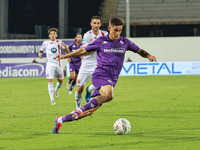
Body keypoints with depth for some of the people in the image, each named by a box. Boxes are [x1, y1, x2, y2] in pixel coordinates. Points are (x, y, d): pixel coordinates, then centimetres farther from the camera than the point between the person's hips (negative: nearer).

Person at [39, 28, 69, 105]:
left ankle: (56, 90, 44)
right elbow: (41, 50, 19)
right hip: (50, 63, -2)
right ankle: (52, 99, -14)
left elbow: (67, 51, 3)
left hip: (58, 63, 2)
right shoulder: (45, 43, 6)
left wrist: (64, 45, -16)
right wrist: (40, 54, -4)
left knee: (61, 81, 10)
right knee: (50, 81, -16)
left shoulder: (59, 42, 5)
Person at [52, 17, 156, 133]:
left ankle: (60, 120, 13)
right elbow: (84, 50, 15)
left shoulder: (124, 42, 12)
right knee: (109, 95, -38)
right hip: (101, 75, -4)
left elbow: (140, 51, 21)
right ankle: (81, 109, -27)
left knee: (89, 111, -1)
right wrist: (65, 56, 15)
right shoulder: (101, 41, 4)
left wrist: (149, 56, -1)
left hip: (112, 79, 4)